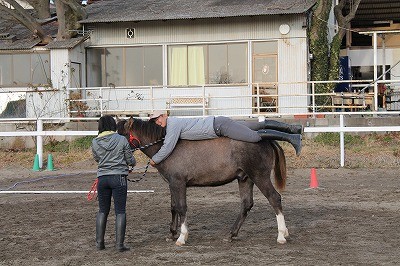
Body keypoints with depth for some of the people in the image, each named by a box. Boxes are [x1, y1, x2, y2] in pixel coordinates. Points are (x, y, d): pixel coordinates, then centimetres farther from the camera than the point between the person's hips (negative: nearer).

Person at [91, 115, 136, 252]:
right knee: (120, 211, 2)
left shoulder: (95, 142, 0)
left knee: (102, 211, 15)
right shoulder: (122, 140, -6)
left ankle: (99, 242, 16)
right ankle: (119, 244, 0)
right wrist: (133, 163, 24)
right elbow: (130, 160, 1)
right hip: (119, 177, -3)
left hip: (102, 178, 3)